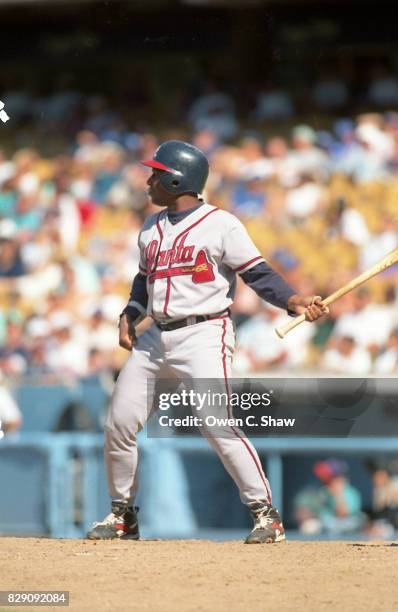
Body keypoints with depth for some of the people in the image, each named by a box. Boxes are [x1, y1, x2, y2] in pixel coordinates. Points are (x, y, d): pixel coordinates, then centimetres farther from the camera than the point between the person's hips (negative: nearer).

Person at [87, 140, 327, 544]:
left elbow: (258, 274, -8)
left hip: (204, 333, -7)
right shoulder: (151, 228, 16)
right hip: (156, 339, 7)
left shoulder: (220, 224, -6)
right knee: (118, 423, 5)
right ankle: (122, 515, 20)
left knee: (218, 425, -19)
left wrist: (294, 302, -22)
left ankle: (265, 513, -14)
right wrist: (129, 316, 11)